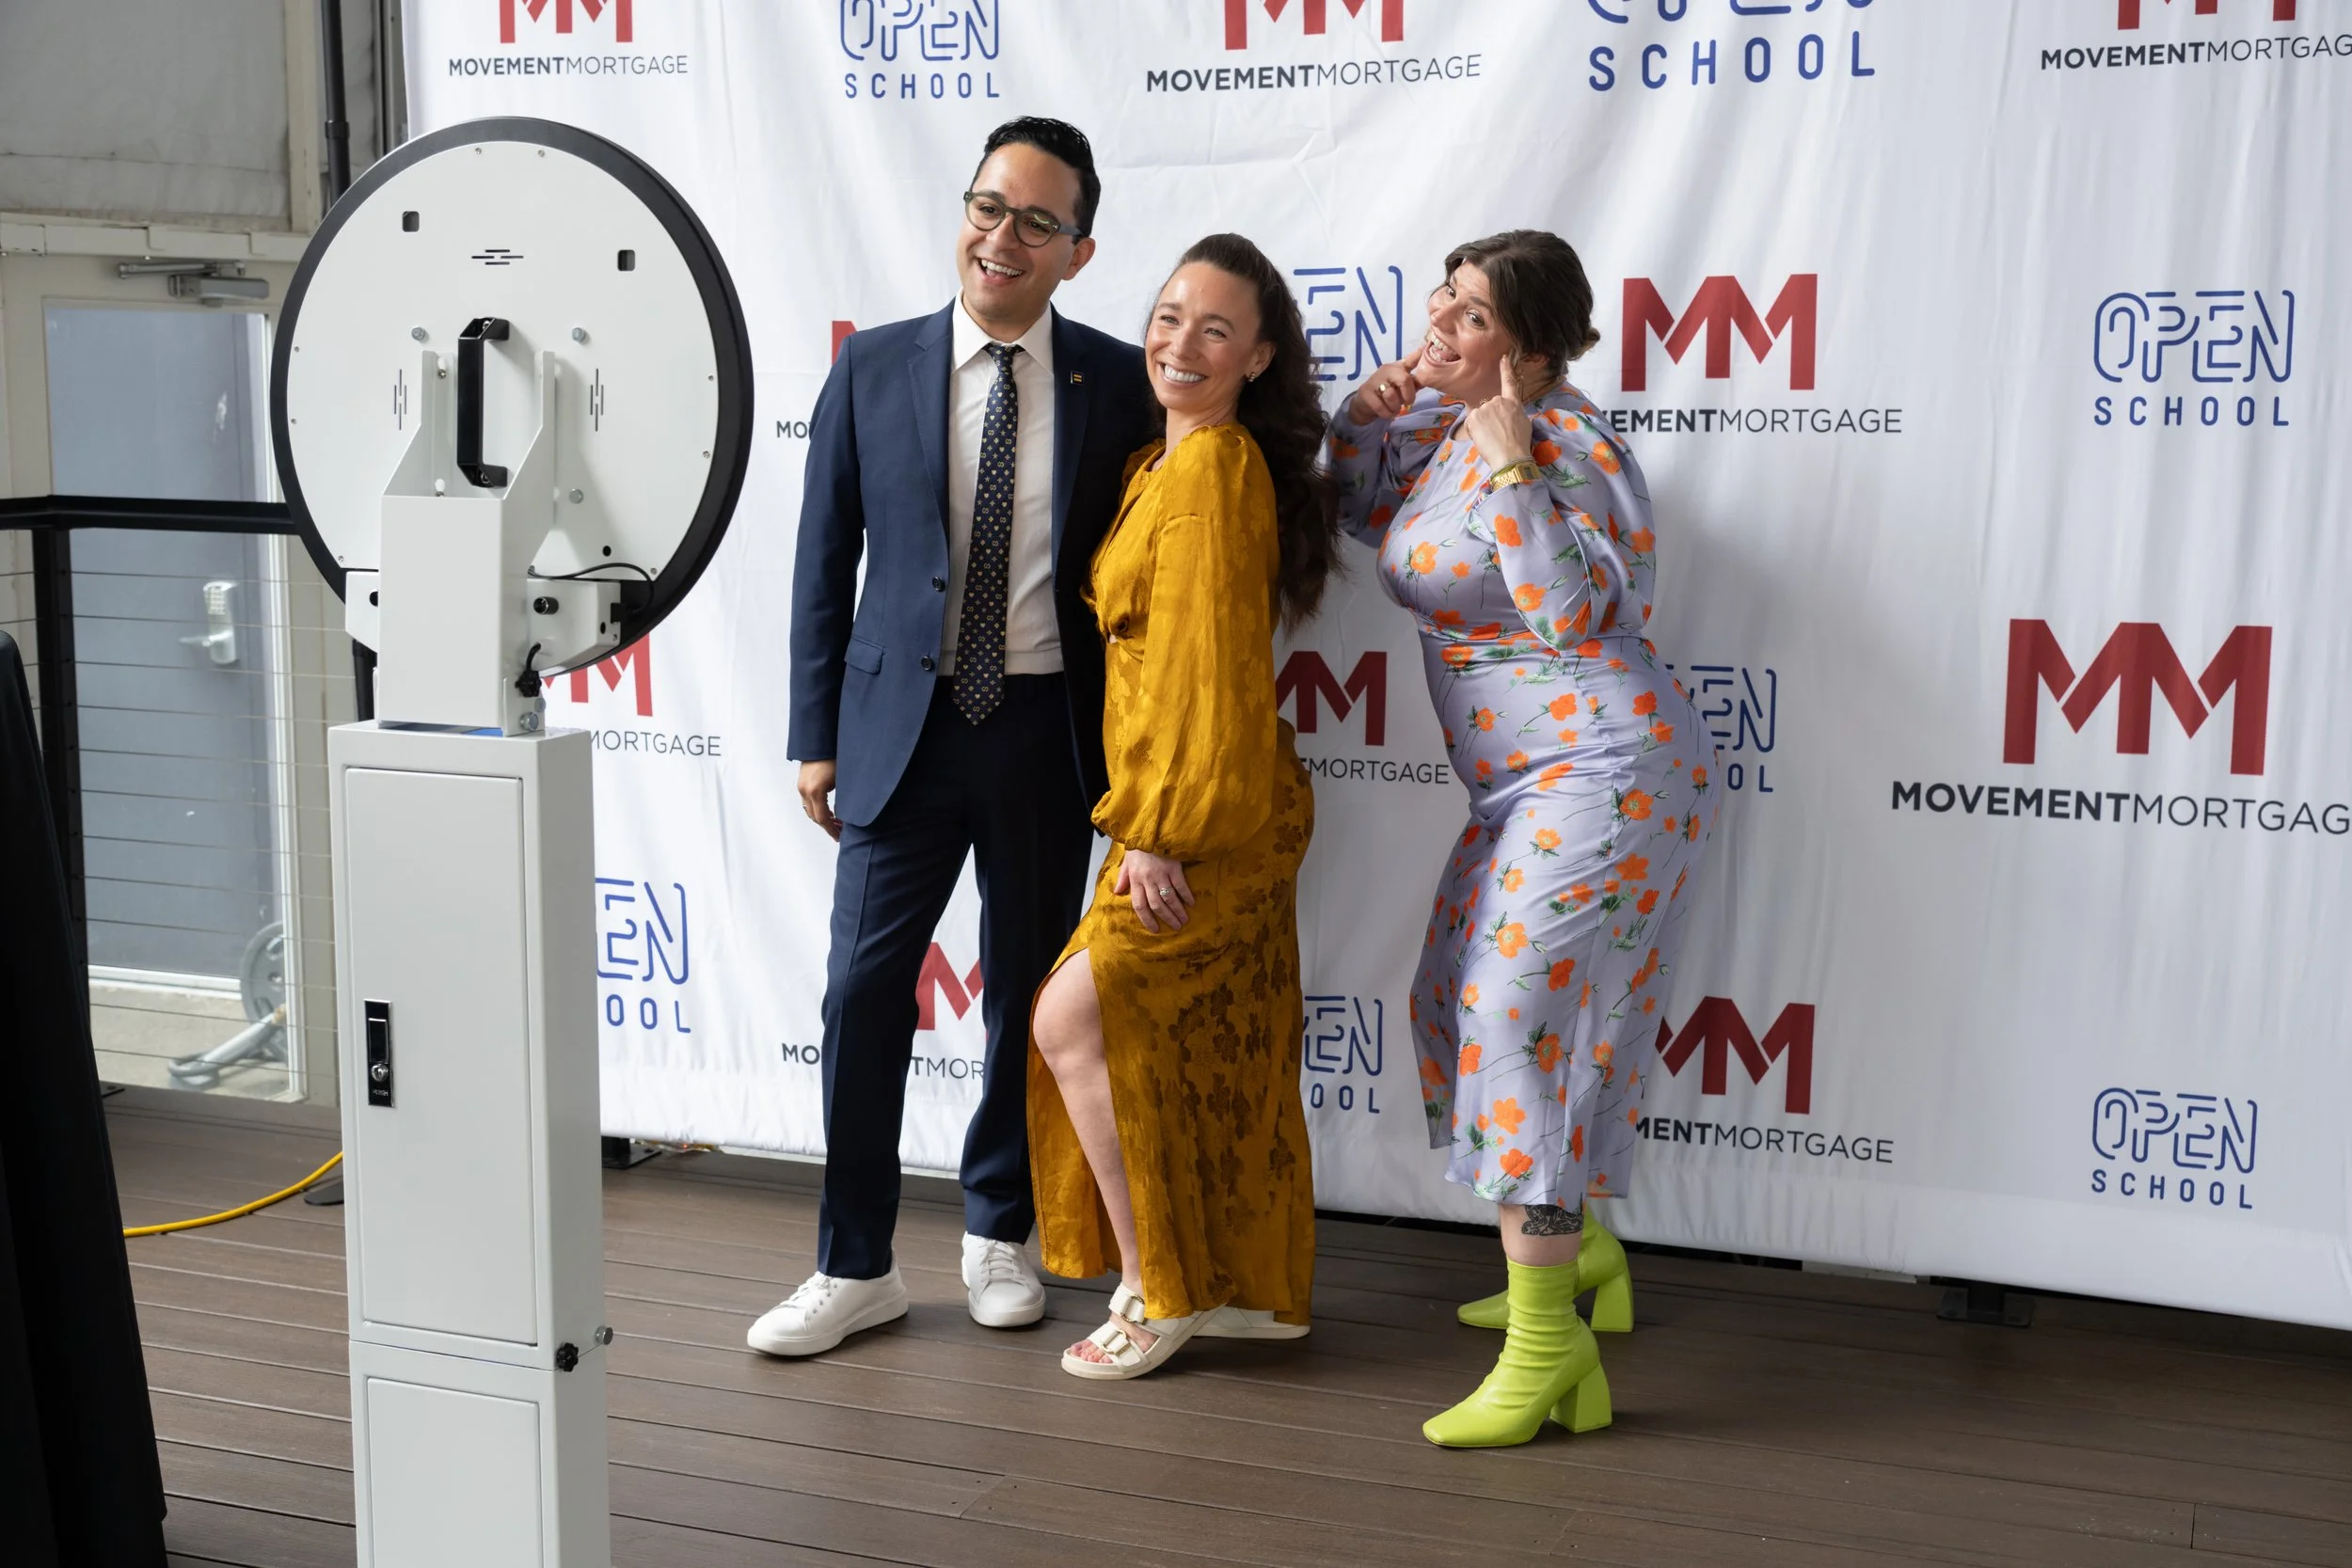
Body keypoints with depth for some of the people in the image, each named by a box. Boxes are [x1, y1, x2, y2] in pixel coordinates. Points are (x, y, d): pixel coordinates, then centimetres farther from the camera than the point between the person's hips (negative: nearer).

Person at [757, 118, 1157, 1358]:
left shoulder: (1117, 383, 0)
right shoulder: (873, 368, 2)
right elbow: (825, 561, 4)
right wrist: (818, 733, 0)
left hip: (1050, 730, 1)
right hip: (905, 721, 0)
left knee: (1029, 989, 12)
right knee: (864, 990, -2)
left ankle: (997, 1232, 31)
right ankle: (856, 1267, 12)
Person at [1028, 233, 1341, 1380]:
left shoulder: (1211, 470, -16)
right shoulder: (1168, 461, 14)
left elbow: (1202, 663, -20)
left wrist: (1158, 830, -19)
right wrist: (1153, 819, 11)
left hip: (1212, 812, -9)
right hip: (1211, 811, 9)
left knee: (1073, 1015, -9)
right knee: (1214, 1047, 13)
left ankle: (1158, 1293, 1)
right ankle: (1257, 1289, 24)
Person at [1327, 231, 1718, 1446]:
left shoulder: (1564, 442, -16)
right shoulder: (1443, 427, 10)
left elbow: (1584, 611, -26)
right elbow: (1360, 513, 25)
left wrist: (1511, 468, -26)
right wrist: (1363, 415, 7)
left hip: (1602, 771, -10)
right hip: (1522, 784, 10)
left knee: (1516, 1025, -15)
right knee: (1463, 1010, 16)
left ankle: (1546, 1349, -10)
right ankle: (1578, 1254, 33)